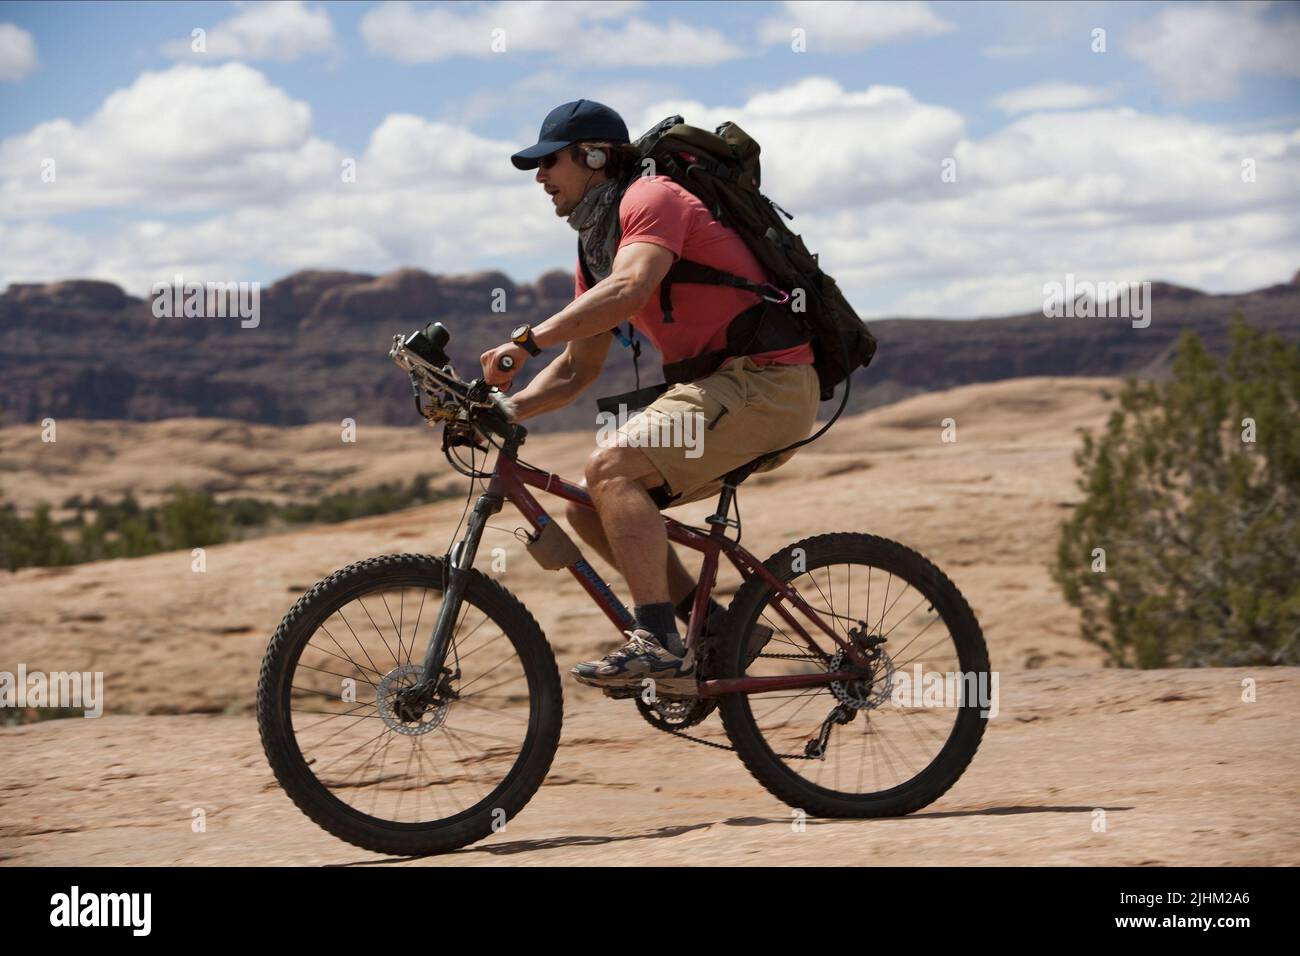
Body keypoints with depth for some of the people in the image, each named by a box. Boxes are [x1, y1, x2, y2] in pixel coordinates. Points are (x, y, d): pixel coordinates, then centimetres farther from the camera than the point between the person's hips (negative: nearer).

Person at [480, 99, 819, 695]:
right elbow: (577, 369, 20)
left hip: (765, 379, -10)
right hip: (720, 386, 10)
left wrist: (526, 341, -33)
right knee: (588, 507, 4)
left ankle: (658, 642, -26)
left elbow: (629, 288, -31)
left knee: (611, 470, -25)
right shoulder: (596, 243, 18)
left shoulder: (650, 199, -10)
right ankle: (712, 629, 7)